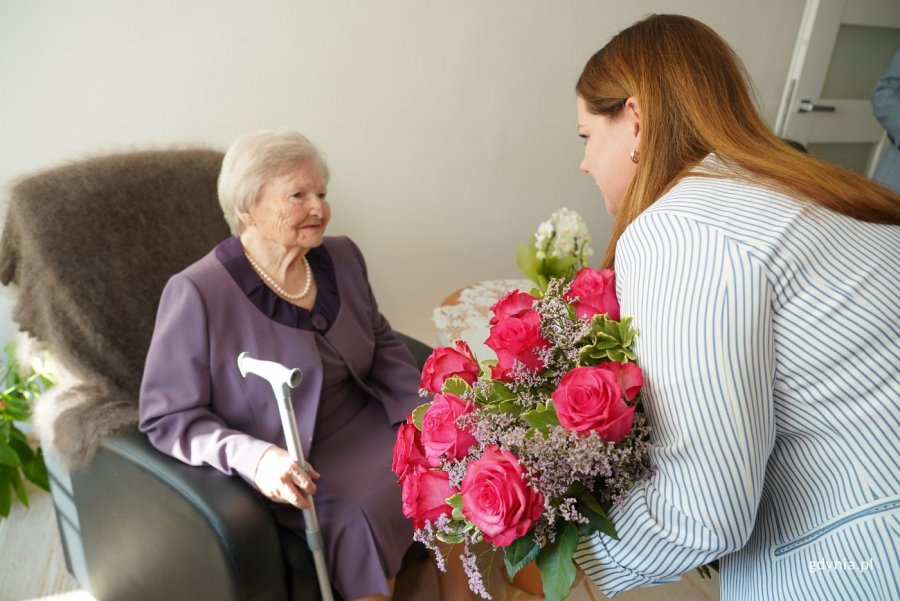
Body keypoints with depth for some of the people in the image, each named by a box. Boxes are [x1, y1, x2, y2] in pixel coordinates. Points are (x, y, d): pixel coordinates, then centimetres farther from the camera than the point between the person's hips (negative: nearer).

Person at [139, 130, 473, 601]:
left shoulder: (341, 257, -1)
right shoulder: (197, 293, -18)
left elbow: (382, 345, 9)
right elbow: (166, 416, -12)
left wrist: (421, 409, -7)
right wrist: (251, 456, -29)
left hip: (364, 428, 6)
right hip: (286, 467, -5)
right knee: (359, 519, -27)